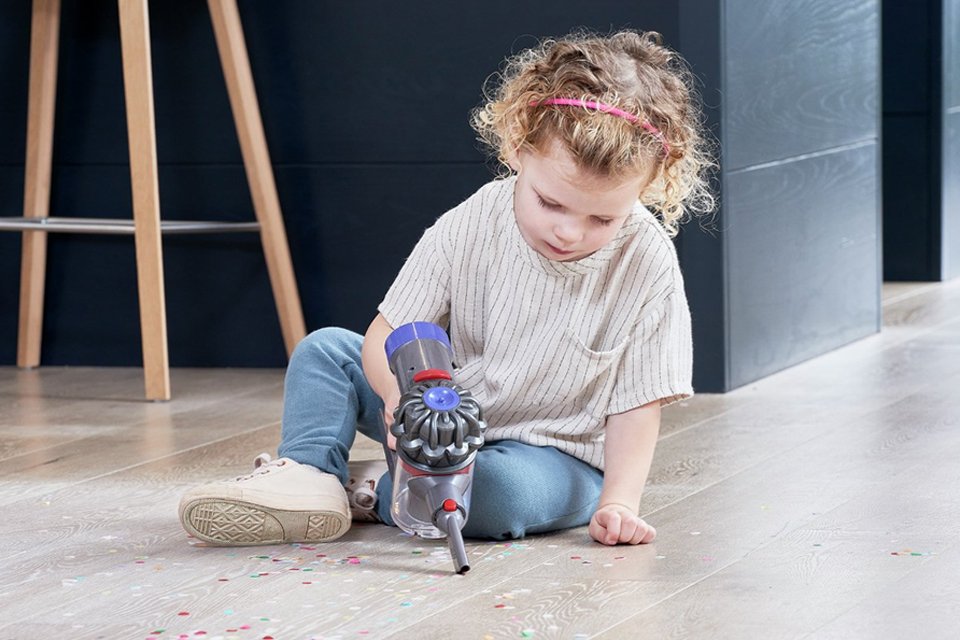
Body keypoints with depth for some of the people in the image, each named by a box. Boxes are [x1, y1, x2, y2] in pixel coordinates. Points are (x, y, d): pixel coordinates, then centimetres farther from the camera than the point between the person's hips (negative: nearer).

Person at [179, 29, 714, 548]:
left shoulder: (646, 266, -20)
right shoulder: (469, 229, -14)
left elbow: (635, 403, -13)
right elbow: (387, 335, -10)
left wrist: (619, 501, -26)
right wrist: (403, 392, -33)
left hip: (559, 457, -4)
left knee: (502, 490, -39)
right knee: (325, 349, -4)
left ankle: (370, 490, -17)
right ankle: (307, 475, -22)